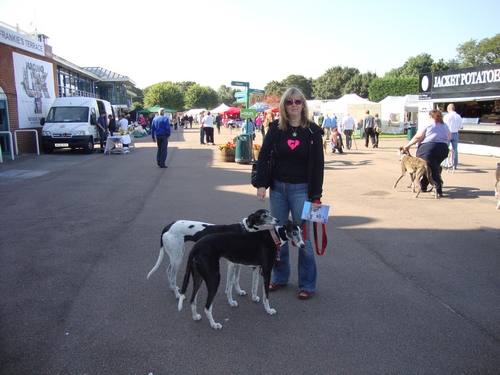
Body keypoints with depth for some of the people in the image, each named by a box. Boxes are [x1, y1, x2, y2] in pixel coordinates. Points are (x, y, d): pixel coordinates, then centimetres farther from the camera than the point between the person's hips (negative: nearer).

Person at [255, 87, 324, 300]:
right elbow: (263, 156, 1)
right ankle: (280, 277, 29)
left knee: (302, 237, 2)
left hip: (301, 189, -3)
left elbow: (318, 165, -6)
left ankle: (307, 284, 18)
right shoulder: (276, 128, 0)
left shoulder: (313, 130, -5)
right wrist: (261, 184, -9)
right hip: (277, 187, 3)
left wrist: (316, 196, -10)